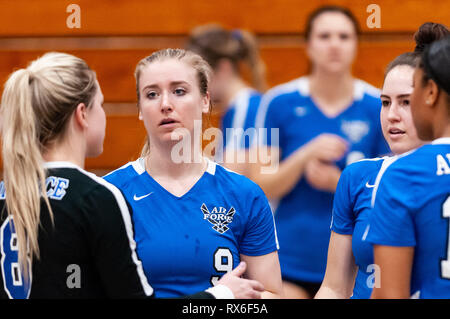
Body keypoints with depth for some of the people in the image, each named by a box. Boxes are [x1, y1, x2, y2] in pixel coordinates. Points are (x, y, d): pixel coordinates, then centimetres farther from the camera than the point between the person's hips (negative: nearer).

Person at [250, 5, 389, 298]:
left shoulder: (378, 107, -1)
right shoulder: (280, 102, 0)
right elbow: (261, 187, -1)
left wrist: (338, 183, -14)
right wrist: (306, 155, -17)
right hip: (291, 261, 0)